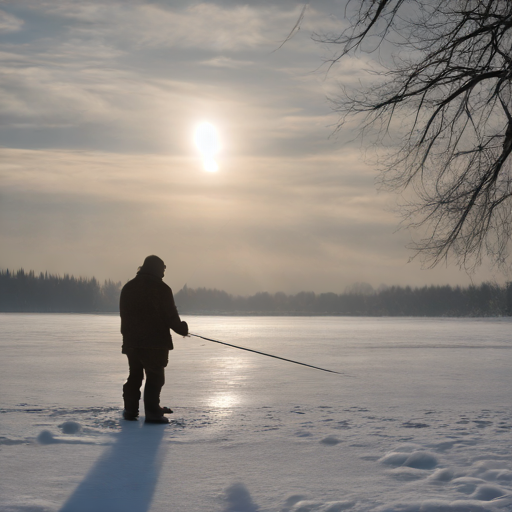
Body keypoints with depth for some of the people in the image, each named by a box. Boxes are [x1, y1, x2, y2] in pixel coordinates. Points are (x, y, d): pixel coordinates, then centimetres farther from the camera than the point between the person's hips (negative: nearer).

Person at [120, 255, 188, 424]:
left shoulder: (128, 287, 7)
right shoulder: (162, 289, -10)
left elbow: (124, 314, 13)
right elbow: (171, 316, -10)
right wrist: (182, 328, 7)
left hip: (131, 341, 5)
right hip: (156, 342, -5)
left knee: (135, 375, 16)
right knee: (155, 377, 0)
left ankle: (130, 410, 19)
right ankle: (152, 413, -4)